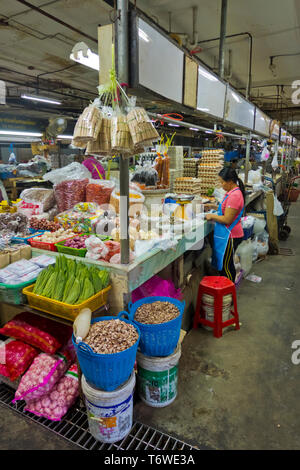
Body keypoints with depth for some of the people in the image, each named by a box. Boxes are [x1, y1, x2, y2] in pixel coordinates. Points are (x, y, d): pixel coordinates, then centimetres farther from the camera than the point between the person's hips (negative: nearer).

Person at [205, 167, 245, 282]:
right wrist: (214, 207, 11)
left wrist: (212, 216, -11)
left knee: (226, 266, 2)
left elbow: (227, 220, -24)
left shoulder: (234, 195, -23)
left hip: (230, 236, -10)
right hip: (226, 234, 10)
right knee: (222, 264, 19)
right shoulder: (232, 192, 9)